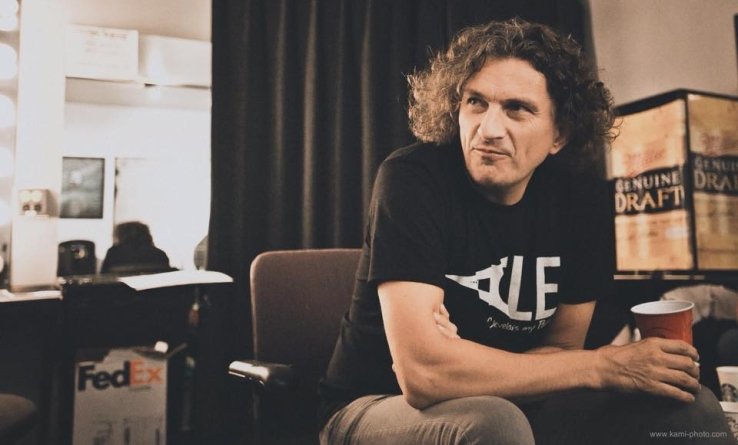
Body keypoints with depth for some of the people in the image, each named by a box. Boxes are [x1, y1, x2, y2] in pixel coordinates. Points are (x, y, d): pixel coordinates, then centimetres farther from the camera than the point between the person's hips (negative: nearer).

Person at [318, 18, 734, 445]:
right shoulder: (412, 179, -23)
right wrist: (604, 366, -23)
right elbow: (423, 374, -31)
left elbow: (561, 348, -2)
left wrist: (460, 362, -24)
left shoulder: (584, 198, -7)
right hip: (383, 404, -4)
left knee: (691, 407, -10)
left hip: (513, 404, 5)